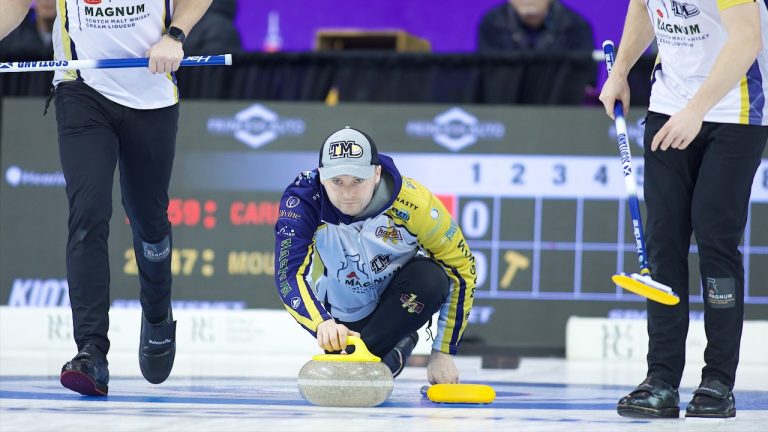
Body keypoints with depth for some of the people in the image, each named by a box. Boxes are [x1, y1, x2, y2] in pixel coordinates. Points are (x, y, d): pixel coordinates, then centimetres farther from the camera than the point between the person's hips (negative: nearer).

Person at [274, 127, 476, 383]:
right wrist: (324, 323, -60)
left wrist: (443, 352, -19)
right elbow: (289, 273, -40)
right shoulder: (302, 200, -29)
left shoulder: (412, 202, -30)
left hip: (400, 300, -2)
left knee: (431, 277, -32)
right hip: (342, 315, 2)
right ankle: (394, 353, 19)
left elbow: (461, 268, -19)